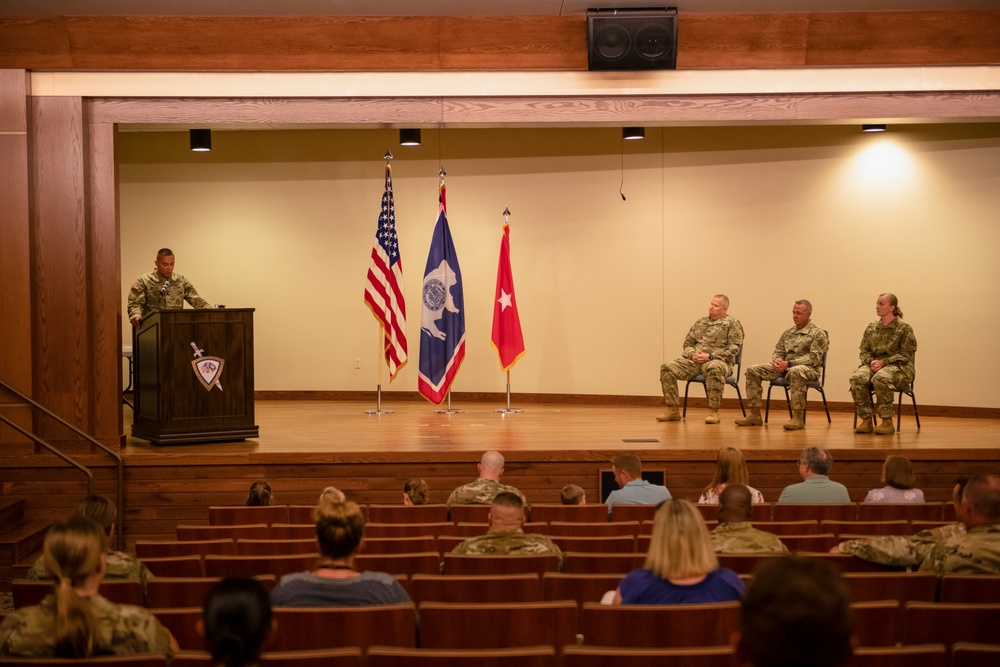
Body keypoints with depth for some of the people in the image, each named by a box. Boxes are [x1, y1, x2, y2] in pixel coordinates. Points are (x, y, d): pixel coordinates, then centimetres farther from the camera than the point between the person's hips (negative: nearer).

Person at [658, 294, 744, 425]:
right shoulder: (701, 323, 21)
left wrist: (710, 356, -16)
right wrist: (692, 354, -3)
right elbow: (688, 343, 22)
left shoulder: (732, 323, 3)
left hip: (717, 361, -6)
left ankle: (713, 412, -33)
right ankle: (672, 410, -10)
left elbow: (733, 348, -8)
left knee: (714, 368, -43)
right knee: (667, 368, -14)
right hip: (695, 361, 6)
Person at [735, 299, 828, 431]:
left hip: (809, 369, -7)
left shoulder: (818, 334, -3)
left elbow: (814, 358, -13)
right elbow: (778, 351, 19)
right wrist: (777, 361, -8)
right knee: (753, 370, -9)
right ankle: (754, 415, -10)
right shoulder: (788, 332, 18)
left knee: (795, 372, -44)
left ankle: (798, 418, -38)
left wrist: (789, 363, -21)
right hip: (785, 367, 7)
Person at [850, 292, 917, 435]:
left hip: (898, 367, -5)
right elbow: (864, 351, 15)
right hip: (874, 364, 5)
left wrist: (883, 362, -16)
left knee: (880, 378, -39)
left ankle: (887, 422, -28)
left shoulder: (904, 328, -1)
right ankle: (866, 420, -22)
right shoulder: (871, 328, 15)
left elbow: (906, 354, -5)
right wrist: (871, 361, -9)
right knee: (857, 378, -29)